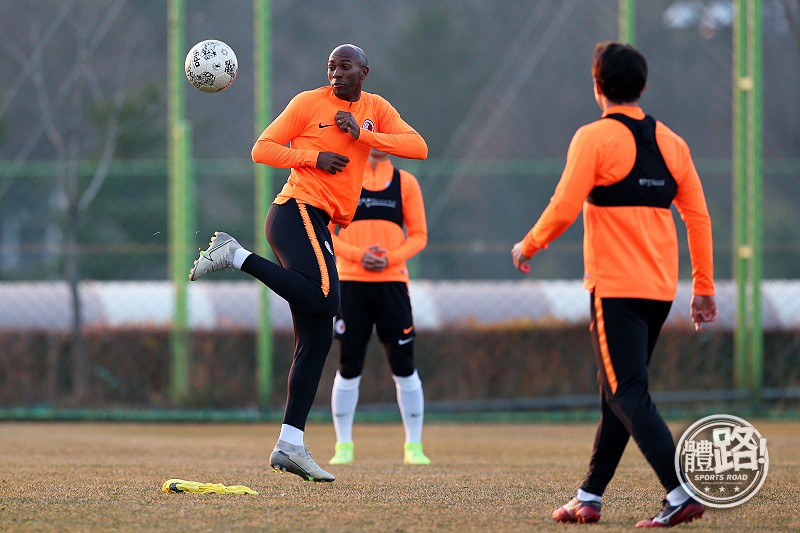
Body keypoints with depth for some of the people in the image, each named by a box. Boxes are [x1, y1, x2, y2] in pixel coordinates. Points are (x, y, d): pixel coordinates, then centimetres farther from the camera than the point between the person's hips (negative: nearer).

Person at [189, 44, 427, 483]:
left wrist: (361, 134, -9)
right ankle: (235, 255, -14)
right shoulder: (309, 103, 2)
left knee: (316, 339, 2)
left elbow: (418, 147, 2)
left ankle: (290, 446, 1)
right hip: (297, 212, -7)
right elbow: (262, 149, 1)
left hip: (319, 225, 7)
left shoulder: (376, 109, 15)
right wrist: (314, 157, -12)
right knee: (324, 298, -30)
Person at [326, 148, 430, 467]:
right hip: (350, 282, 0)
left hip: (392, 282, 1)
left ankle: (414, 446, 7)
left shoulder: (405, 182, 9)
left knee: (404, 366, -1)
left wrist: (390, 258, -11)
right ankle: (343, 445, 9)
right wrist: (358, 255, -13)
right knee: (349, 368, 0)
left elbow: (418, 235, 7)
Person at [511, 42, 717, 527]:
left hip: (616, 287, -7)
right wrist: (704, 287, 15)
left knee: (628, 395, -8)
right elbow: (698, 217, 9)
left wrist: (527, 247, 6)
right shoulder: (671, 142, 10)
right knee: (620, 391, 15)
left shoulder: (595, 138, -7)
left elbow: (564, 209, -12)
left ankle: (681, 494, -21)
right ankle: (589, 497, 21)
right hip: (661, 288, 7)